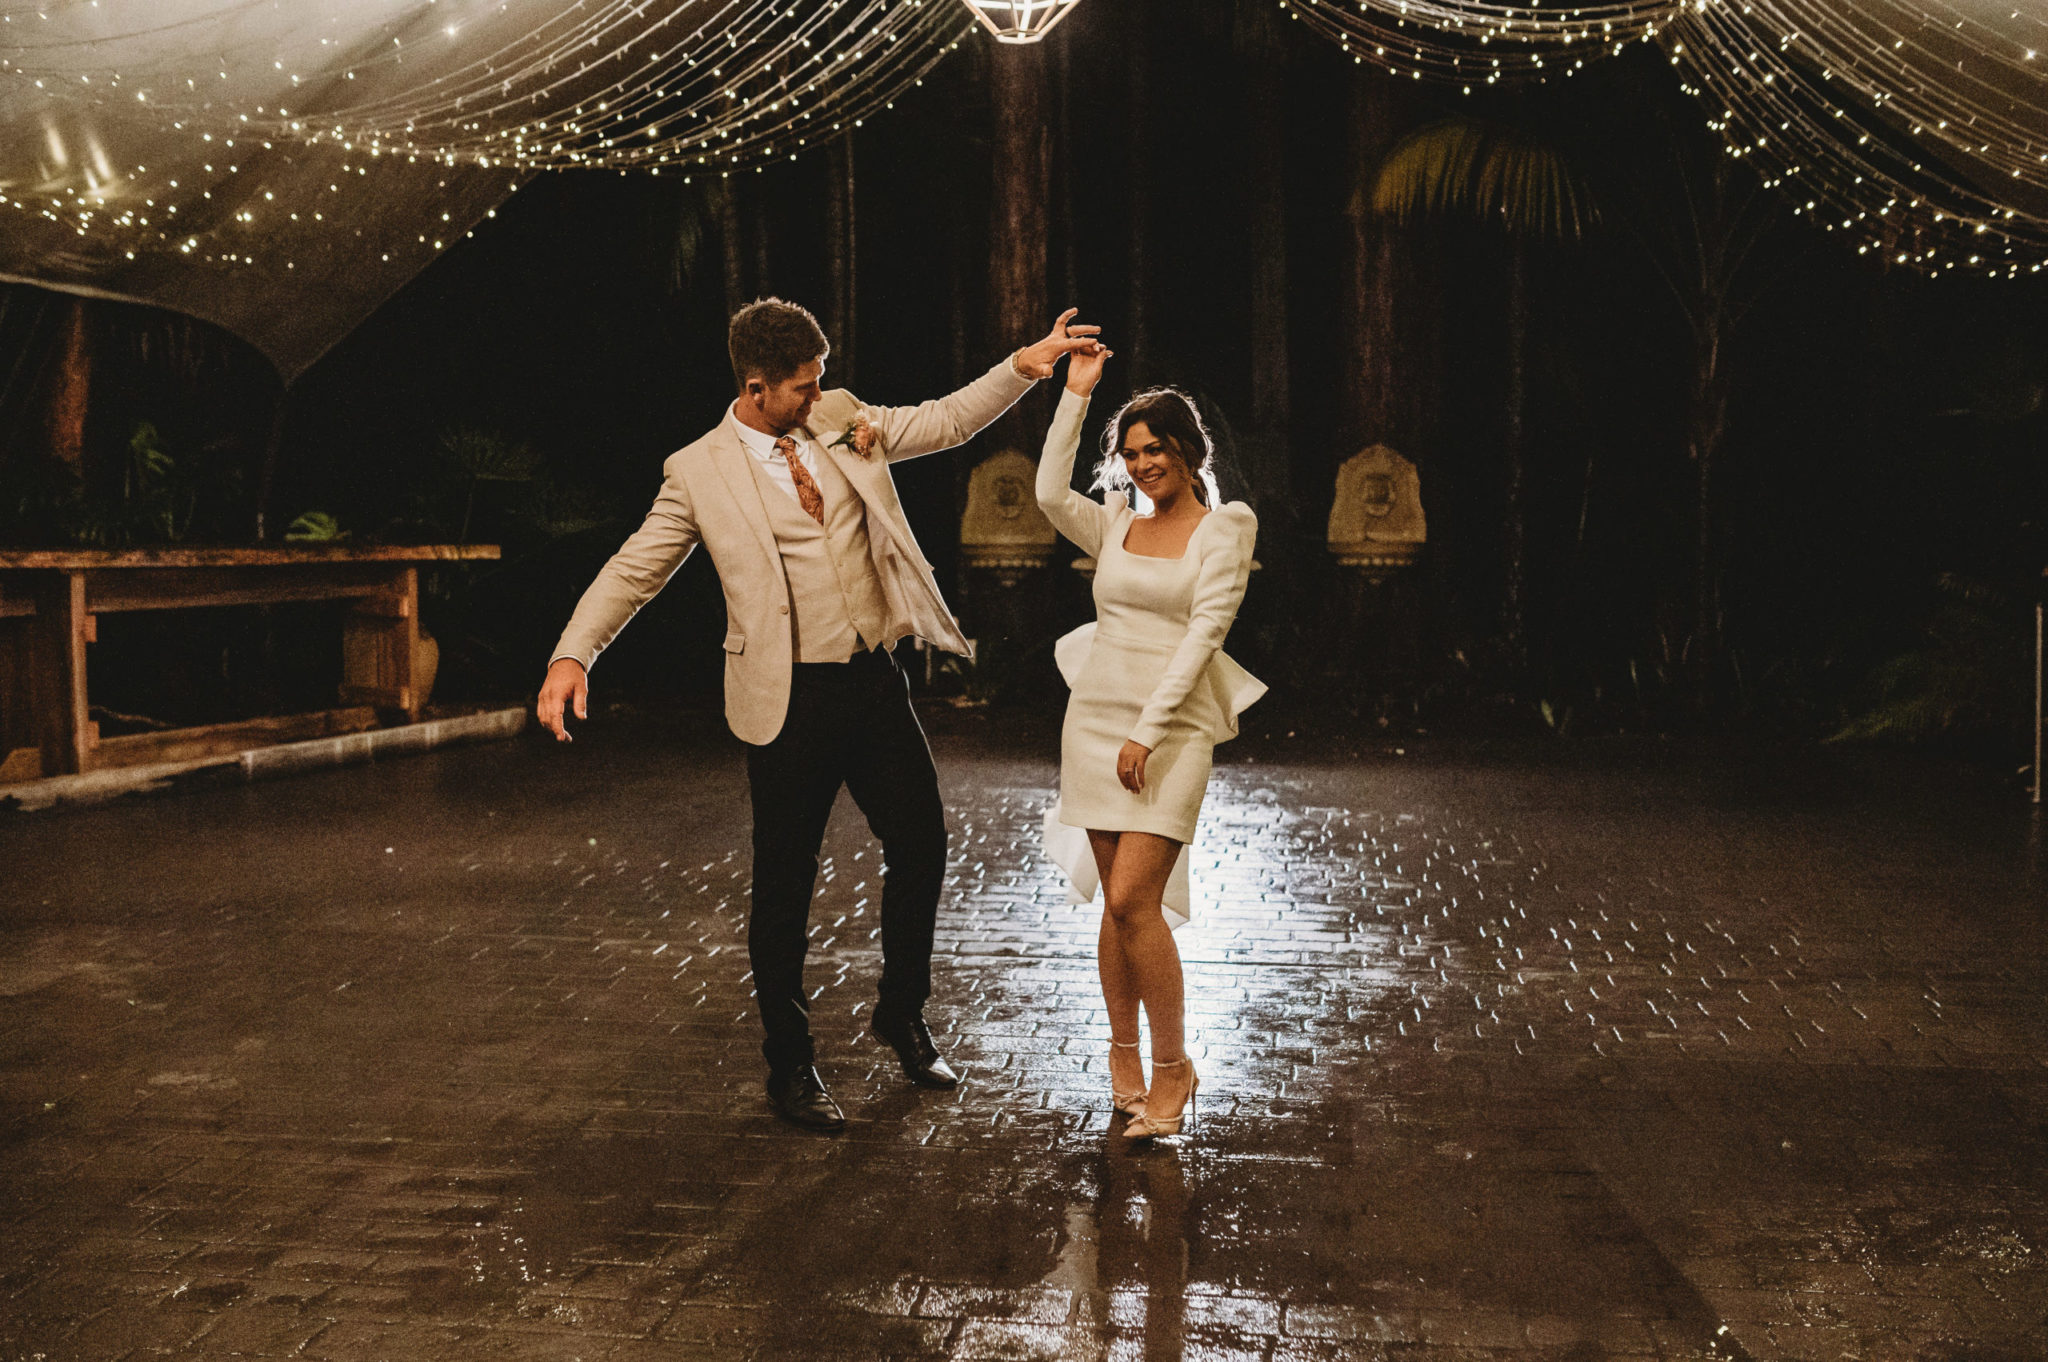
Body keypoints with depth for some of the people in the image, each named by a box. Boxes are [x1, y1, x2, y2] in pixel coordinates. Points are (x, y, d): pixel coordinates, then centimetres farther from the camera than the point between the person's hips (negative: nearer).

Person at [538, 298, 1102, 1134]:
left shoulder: (839, 420, 8)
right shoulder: (699, 473, -5)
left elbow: (944, 422, 14)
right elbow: (633, 570, -6)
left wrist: (1027, 366, 2)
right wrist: (572, 657, -19)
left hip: (874, 682, 5)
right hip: (789, 699, -5)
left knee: (920, 846, 10)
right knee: (785, 885, 4)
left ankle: (902, 1015, 34)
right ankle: (790, 1069, 20)